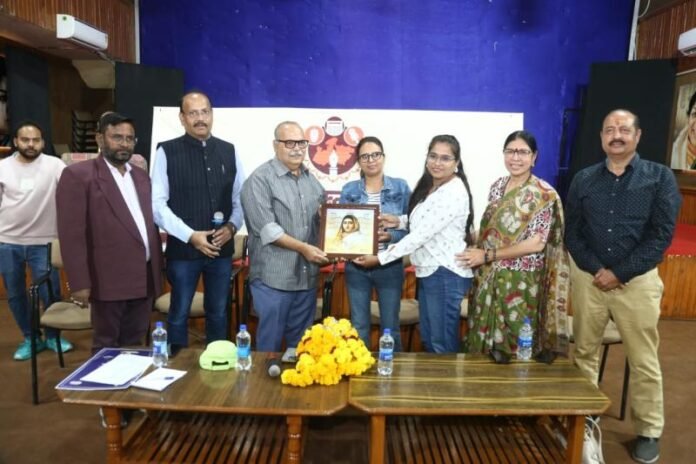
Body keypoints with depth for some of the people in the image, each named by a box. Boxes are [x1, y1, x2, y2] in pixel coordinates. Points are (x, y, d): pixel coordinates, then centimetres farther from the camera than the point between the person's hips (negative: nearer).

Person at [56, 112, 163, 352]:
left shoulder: (141, 176, 15)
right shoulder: (77, 175, -5)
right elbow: (71, 234, -10)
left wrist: (158, 271, 13)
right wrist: (79, 283, -14)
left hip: (143, 279, 6)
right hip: (109, 280, -5)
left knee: (134, 345, 15)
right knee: (106, 348, 8)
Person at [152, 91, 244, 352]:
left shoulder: (229, 151, 5)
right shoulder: (167, 152, -5)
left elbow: (240, 198, 7)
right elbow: (157, 204, -8)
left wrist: (232, 227, -10)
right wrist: (191, 236, -15)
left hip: (222, 249, 3)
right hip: (182, 248, -3)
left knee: (218, 312, 16)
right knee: (179, 313, 12)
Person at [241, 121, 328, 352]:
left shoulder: (312, 180, 13)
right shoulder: (260, 179, -8)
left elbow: (322, 219, 20)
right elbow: (266, 228, -15)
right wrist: (303, 248, -16)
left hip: (307, 276, 6)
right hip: (274, 278, -6)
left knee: (301, 343, 16)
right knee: (270, 341, 7)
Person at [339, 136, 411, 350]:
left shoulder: (400, 187, -1)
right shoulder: (349, 190, 3)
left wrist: (390, 236, -19)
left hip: (390, 267, -1)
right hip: (356, 267, 1)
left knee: (390, 327, 10)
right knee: (358, 328, 12)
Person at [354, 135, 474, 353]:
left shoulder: (454, 192, -19)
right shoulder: (427, 186, 11)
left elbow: (423, 234, -21)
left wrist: (380, 258, -18)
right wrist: (399, 221, 1)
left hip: (446, 274, -9)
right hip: (428, 271, 9)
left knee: (442, 344, 3)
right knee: (428, 340, 18)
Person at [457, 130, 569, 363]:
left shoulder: (543, 194, -11)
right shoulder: (497, 186, 7)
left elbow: (536, 244, -17)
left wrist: (487, 255, -16)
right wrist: (476, 255, 2)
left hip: (520, 282, -5)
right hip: (488, 278, 5)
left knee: (515, 349, 6)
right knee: (484, 343, 14)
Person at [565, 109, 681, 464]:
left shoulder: (660, 177, -1)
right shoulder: (583, 180, 5)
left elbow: (662, 234, -8)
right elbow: (572, 233, 3)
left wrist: (619, 273, -13)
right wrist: (596, 270, -10)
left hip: (637, 279, -2)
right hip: (588, 278, 2)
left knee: (644, 361, 6)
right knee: (584, 352, 11)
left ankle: (649, 432, 22)